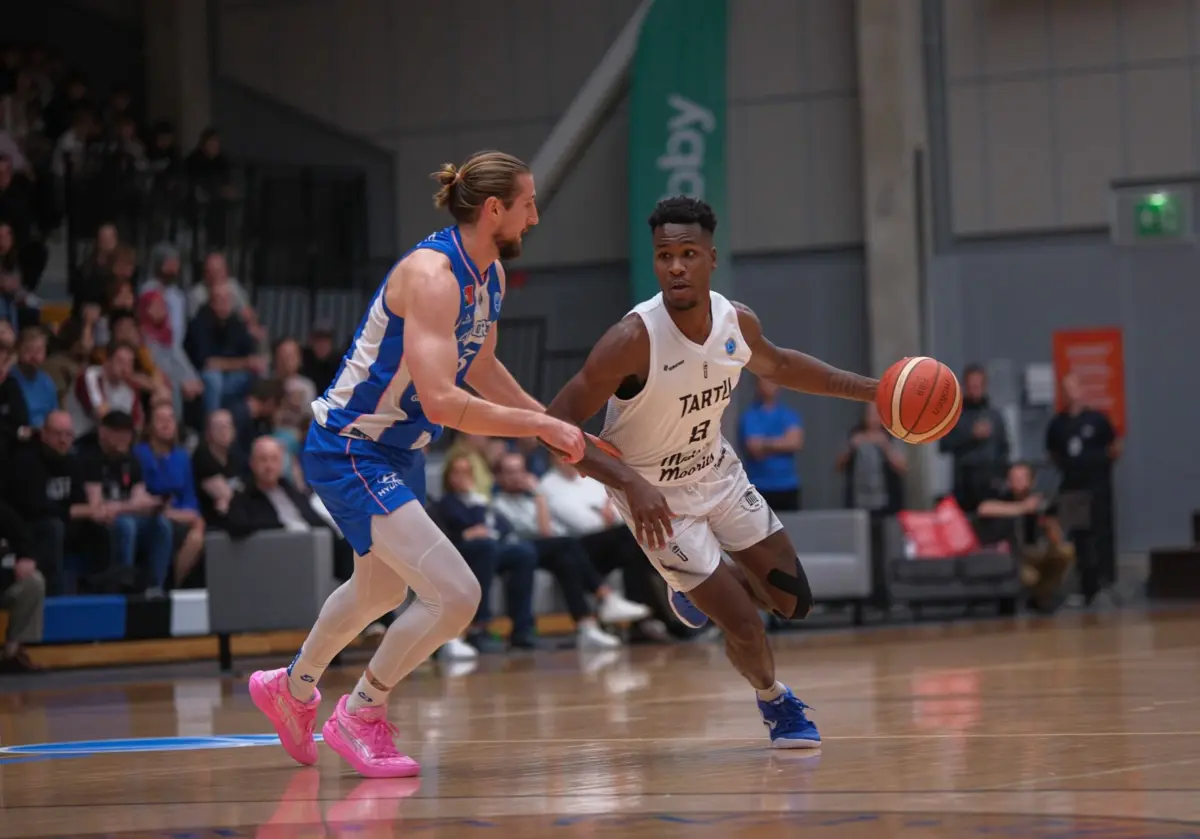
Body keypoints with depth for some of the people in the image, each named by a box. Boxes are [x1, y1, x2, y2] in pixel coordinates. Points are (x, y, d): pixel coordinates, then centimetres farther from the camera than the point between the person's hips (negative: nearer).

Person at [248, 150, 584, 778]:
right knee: (454, 595, -18)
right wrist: (541, 425, -28)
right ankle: (360, 714, 4)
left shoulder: (489, 273, 2)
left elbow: (479, 368, 21)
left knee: (381, 591, 30)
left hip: (400, 451, 10)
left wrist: (553, 425, 17)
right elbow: (441, 401, -35)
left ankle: (293, 689, 55)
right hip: (349, 450, -10)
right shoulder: (431, 273, -27)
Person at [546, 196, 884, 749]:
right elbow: (557, 425, -29)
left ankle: (704, 582, 39)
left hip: (717, 472, 6)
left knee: (793, 602, 9)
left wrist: (871, 390, 8)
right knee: (745, 627, -6)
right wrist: (630, 482, -40)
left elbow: (776, 365, 12)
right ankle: (774, 702, 28)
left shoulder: (737, 322, -13)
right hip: (657, 498, -6)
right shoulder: (634, 339, -32)